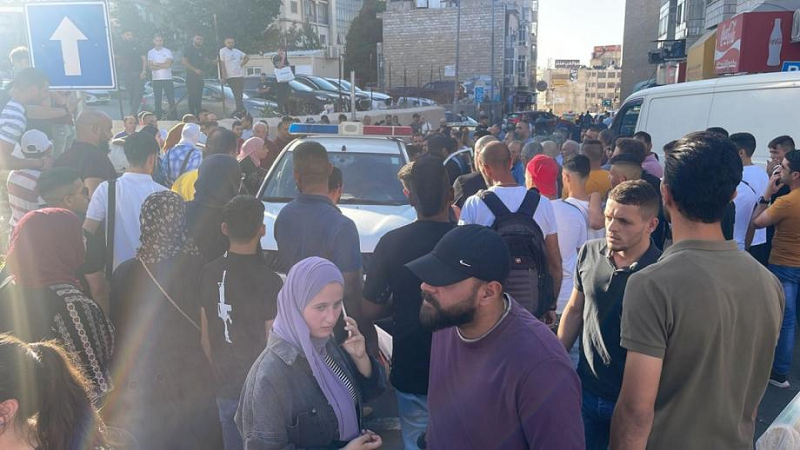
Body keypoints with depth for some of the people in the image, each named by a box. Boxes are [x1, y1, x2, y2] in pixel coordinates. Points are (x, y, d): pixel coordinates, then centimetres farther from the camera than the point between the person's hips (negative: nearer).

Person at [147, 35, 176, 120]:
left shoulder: (168, 51, 3)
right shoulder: (150, 52, 7)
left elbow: (168, 64, -9)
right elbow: (150, 66, -3)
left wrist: (156, 64, -4)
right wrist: (163, 66, -9)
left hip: (167, 78, -1)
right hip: (156, 79, 1)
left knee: (171, 99, -3)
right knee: (157, 100, 4)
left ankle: (173, 118, 2)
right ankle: (158, 118, 10)